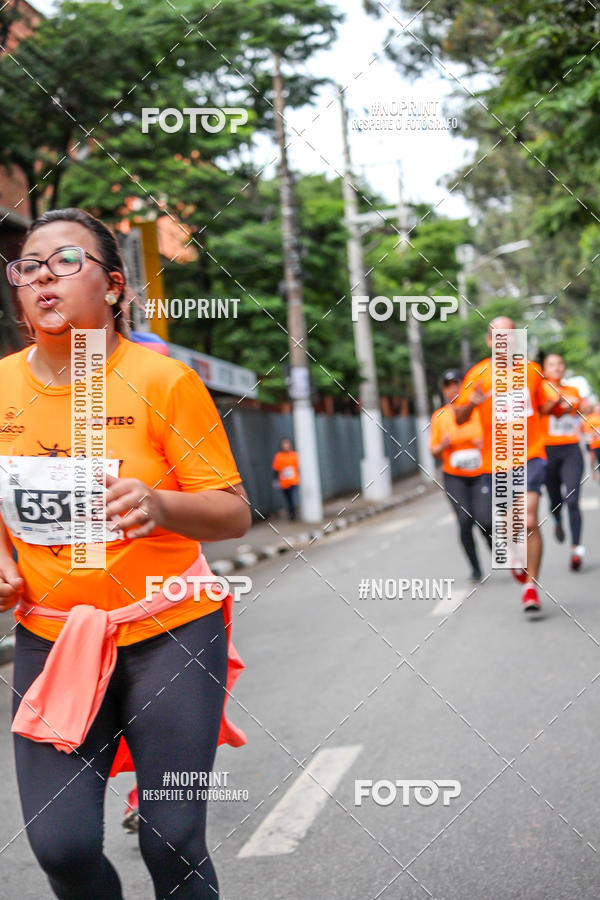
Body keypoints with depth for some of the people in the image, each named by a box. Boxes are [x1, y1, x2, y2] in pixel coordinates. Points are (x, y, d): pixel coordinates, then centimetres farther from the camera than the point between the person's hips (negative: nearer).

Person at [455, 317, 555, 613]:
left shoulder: (531, 370, 7)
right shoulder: (477, 375, 0)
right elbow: (459, 419, 1)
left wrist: (554, 403, -2)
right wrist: (471, 403, -21)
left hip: (530, 456, 0)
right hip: (495, 463, 1)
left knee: (529, 521, -18)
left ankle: (531, 586, -7)